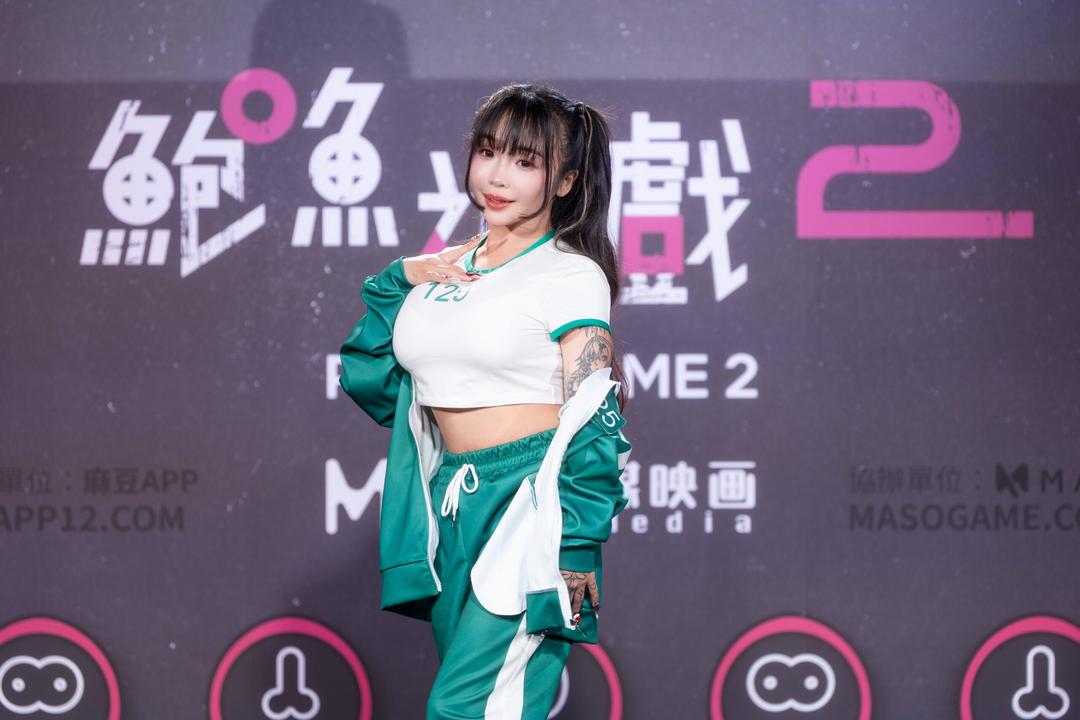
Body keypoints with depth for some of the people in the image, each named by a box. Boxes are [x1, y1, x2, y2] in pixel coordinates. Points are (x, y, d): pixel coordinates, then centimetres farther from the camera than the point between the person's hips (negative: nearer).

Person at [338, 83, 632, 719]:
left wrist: (576, 551, -14)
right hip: (452, 510, 7)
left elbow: (592, 425, -8)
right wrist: (399, 282, 5)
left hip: (532, 506, -6)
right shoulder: (442, 271, 13)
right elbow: (370, 381, 15)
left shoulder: (572, 276, -4)